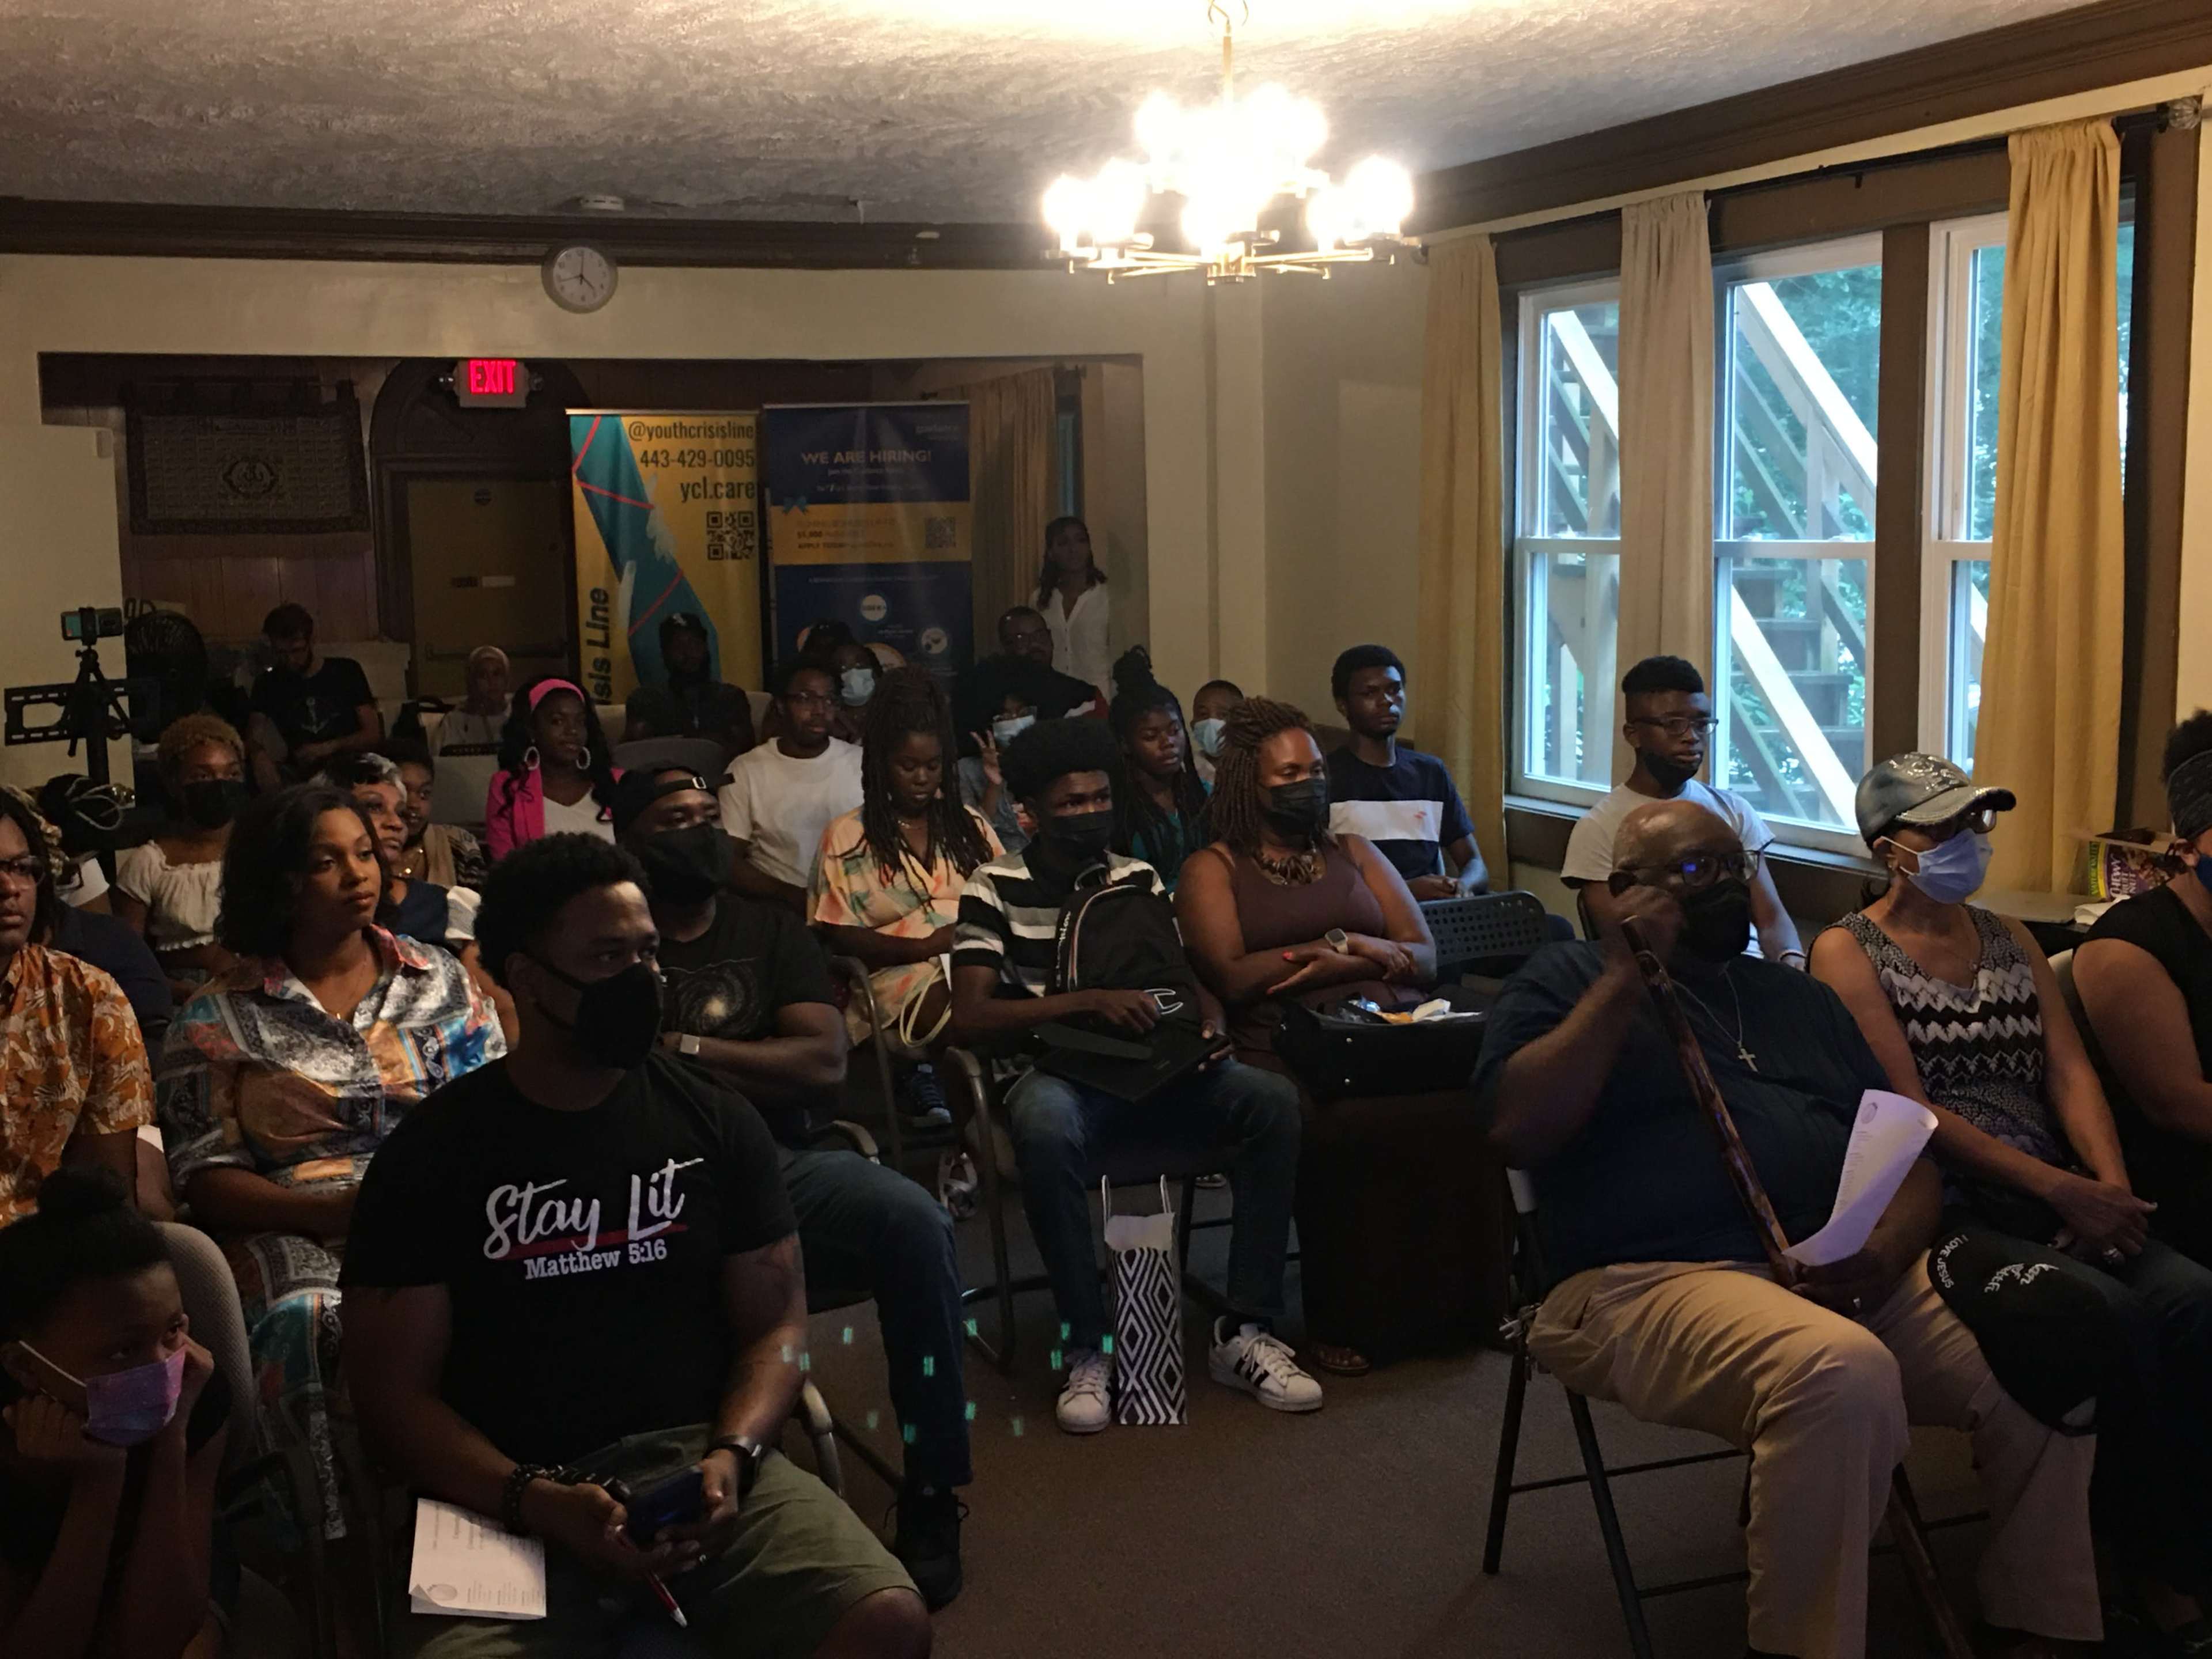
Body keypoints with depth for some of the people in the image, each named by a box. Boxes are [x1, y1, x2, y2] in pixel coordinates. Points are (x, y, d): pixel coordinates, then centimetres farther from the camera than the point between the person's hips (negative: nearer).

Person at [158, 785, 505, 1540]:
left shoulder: (441, 980, 17)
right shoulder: (218, 1020, 9)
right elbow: (206, 1178, 3)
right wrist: (334, 1210, -13)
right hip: (298, 1238, -1)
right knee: (313, 1324, -35)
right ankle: (346, 1552, -18)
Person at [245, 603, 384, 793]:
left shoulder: (346, 672, 8)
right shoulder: (269, 683, 13)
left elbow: (373, 734, 3)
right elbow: (252, 738, 4)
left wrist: (328, 748, -12)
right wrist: (258, 756, -21)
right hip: (300, 774, 2)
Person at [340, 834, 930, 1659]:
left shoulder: (715, 1119, 8)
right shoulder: (430, 1154, 2)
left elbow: (774, 1323, 9)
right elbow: (394, 1388, 0)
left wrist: (730, 1456, -11)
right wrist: (536, 1502, -15)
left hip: (698, 1456, 2)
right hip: (508, 1495, -1)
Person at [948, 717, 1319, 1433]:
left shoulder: (1140, 879, 15)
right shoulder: (995, 890, 1)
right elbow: (969, 1018, -8)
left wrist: (1210, 1022, -8)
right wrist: (1090, 1001, -17)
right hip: (1056, 1072, -4)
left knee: (1272, 1100, -23)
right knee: (1046, 1127, -40)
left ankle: (1246, 1331, -16)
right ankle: (1087, 1350, -25)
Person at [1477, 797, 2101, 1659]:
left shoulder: (1800, 998, 24)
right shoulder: (1566, 981, 8)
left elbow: (1906, 1154, 19)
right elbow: (1518, 1130, -10)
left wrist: (1887, 1252, -4)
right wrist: (1626, 979, -8)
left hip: (1848, 1279, 6)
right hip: (1656, 1280, -6)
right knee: (1842, 1372, -36)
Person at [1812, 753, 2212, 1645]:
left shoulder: (2008, 939, 22)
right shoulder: (1849, 951, 2)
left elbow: (2069, 1069, 11)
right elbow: (1907, 1109, -8)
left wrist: (2111, 1186, -9)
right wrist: (2063, 1191, -15)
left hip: (2060, 1200, 6)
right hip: (1937, 1212, -6)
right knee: (2112, 1316, -30)